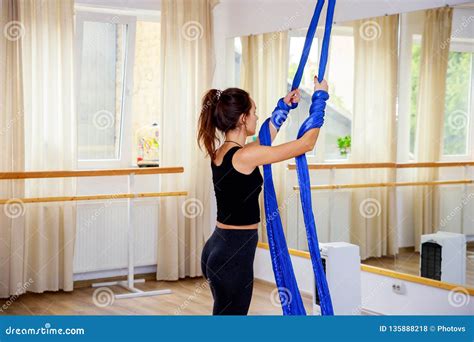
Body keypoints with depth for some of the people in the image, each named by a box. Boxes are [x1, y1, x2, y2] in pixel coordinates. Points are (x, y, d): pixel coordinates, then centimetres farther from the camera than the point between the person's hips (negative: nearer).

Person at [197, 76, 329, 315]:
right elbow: (307, 143, -12)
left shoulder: (221, 153, 6)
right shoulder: (244, 156, -19)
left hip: (218, 249, 9)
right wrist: (319, 97, -1)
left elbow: (264, 141, 27)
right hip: (233, 255, -9)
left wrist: (284, 106, 26)